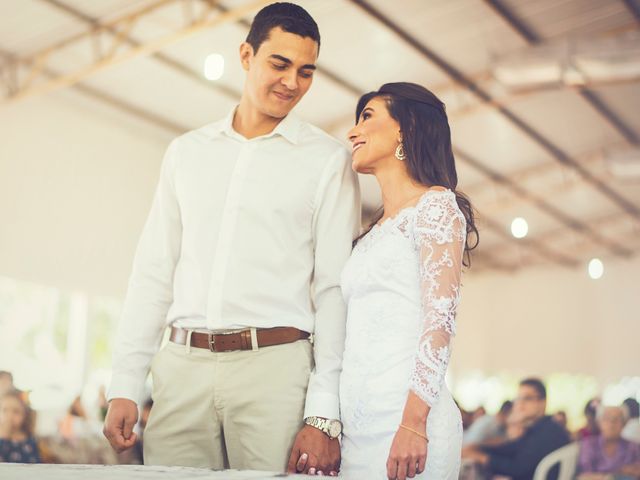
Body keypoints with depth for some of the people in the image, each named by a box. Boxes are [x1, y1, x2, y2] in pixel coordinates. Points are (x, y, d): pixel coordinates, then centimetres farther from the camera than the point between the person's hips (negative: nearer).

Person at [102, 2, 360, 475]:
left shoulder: (328, 160, 3)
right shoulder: (186, 152, 14)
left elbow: (335, 289, -3)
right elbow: (154, 272, 12)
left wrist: (324, 415, -10)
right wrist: (125, 386, 5)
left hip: (276, 367, -3)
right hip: (183, 366, 3)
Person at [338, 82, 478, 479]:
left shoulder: (436, 206, -3)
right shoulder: (376, 231, 19)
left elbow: (440, 320, -13)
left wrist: (413, 422, -21)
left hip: (403, 417, -7)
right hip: (359, 423, 7)